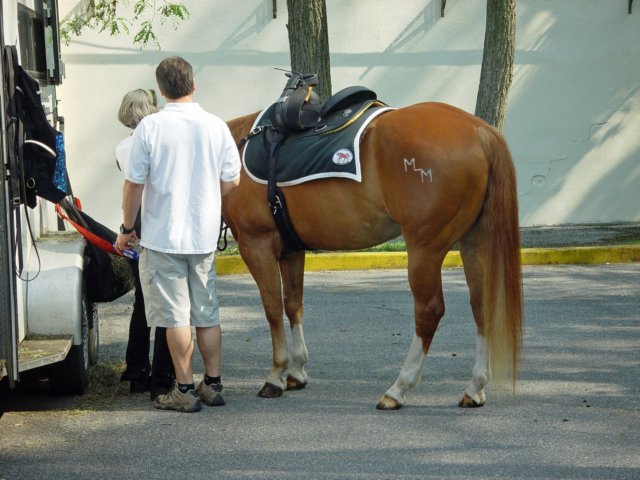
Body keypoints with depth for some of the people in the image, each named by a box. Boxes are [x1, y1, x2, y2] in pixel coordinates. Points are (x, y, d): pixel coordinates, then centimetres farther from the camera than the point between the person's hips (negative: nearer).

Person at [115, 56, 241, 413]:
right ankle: (213, 385, 19)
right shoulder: (217, 126, -2)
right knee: (207, 315, 13)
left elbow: (135, 184, -8)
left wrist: (127, 228, 4)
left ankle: (185, 390, 5)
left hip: (162, 236, -3)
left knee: (176, 316, 2)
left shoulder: (150, 126, -11)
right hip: (204, 236, 3)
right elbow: (232, 182, 3)